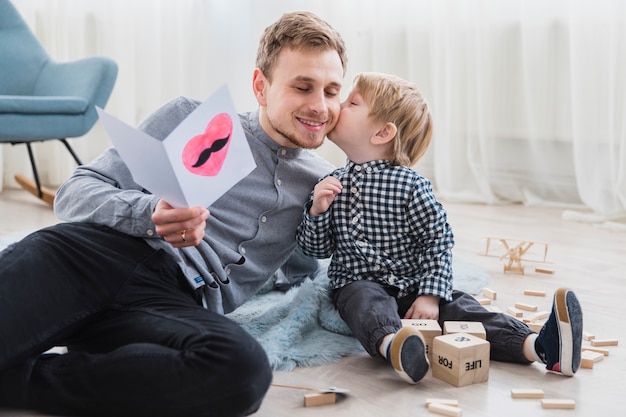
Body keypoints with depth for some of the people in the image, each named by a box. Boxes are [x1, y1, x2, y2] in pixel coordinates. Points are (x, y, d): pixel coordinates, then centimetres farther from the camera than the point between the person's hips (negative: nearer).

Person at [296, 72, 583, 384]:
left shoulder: (411, 186, -7)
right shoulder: (333, 183, 6)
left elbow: (439, 241, -6)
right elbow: (315, 248, 8)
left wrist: (430, 295, -16)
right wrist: (316, 210, -11)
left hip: (412, 287, 0)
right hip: (359, 284, 1)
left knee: (461, 309, -22)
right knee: (370, 305, -33)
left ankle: (539, 347, -38)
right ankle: (392, 346, -64)